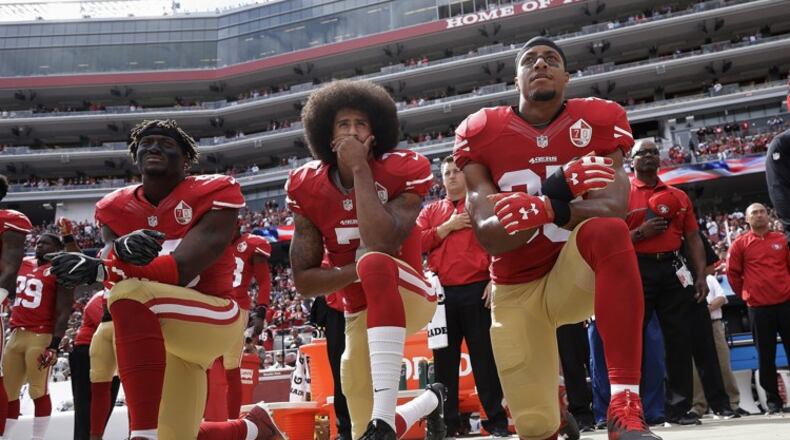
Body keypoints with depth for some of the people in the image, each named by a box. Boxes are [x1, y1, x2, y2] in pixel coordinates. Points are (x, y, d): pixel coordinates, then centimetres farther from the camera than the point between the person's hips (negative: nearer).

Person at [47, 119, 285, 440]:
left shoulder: (212, 196, -13)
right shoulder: (118, 208, 4)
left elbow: (180, 270, -24)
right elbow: (111, 260, -14)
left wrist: (97, 270, -33)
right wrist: (123, 249, -39)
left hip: (212, 317, -7)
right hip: (158, 333, 7)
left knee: (131, 293, -34)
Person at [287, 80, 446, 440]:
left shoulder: (402, 172, -15)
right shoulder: (309, 188, -6)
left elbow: (380, 244, -33)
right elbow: (303, 281, -8)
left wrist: (360, 169, -26)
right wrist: (357, 271, -24)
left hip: (409, 296, -4)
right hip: (361, 314, 5)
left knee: (375, 262, -39)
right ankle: (431, 400, 43)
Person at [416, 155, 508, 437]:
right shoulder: (430, 211, 17)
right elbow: (416, 243, 3)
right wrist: (448, 227, -5)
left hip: (477, 290, -3)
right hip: (442, 293, 3)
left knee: (484, 356, 0)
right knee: (444, 360, 6)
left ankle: (497, 419, 8)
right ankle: (447, 422, 15)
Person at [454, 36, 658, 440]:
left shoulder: (597, 121, -6)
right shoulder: (480, 133, -6)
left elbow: (612, 207, -22)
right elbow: (488, 236, -17)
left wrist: (548, 209, -43)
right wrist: (556, 191, -33)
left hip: (575, 275, -1)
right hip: (515, 291, 1)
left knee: (607, 230, -36)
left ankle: (625, 406, -38)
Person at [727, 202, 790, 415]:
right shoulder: (740, 244, 2)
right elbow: (732, 273, 5)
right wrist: (745, 294, 7)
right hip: (759, 307, -2)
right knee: (766, 355, 4)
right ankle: (773, 400, 13)